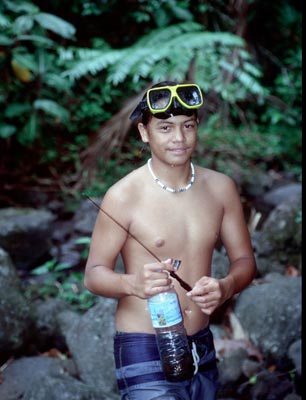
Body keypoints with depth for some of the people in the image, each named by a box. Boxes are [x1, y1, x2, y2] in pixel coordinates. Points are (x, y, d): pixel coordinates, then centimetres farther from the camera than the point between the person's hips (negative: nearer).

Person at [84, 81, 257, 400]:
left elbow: (244, 260, 7)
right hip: (144, 350, -5)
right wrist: (133, 284, -30)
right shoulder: (124, 196, -12)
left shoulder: (220, 188, 2)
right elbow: (94, 274, -8)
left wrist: (225, 287, -16)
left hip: (202, 347, 5)